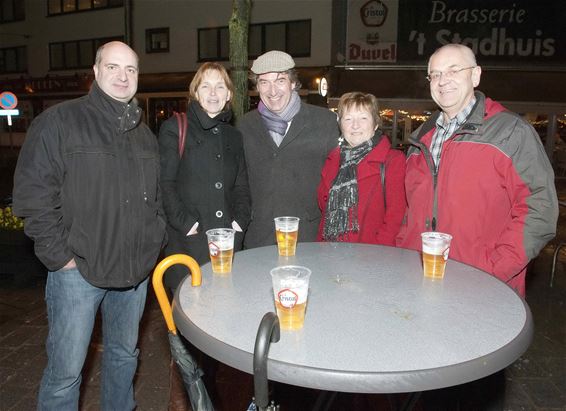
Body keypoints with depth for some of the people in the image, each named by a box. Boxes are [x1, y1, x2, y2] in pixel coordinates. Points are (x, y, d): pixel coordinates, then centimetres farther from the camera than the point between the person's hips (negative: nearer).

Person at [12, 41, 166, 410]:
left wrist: (155, 242, 8)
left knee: (125, 355, 20)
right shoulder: (59, 121, -6)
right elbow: (33, 195, -11)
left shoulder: (145, 135, 11)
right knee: (66, 371, 5)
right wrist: (61, 256, -12)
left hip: (136, 270, 5)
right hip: (78, 270, -5)